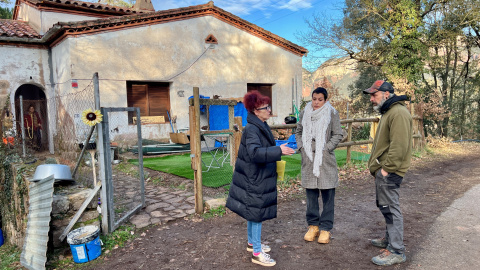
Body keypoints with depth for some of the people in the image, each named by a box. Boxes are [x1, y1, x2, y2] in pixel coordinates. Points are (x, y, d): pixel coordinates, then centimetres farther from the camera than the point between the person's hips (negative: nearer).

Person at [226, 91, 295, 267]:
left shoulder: (261, 126, 9)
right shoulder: (252, 129, -22)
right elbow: (255, 152, -36)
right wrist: (279, 151, -39)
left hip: (259, 177, 10)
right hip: (255, 179, -10)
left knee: (254, 213, 20)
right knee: (257, 213, -1)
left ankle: (252, 243, 36)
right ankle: (257, 253, 10)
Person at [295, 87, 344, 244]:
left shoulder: (332, 113, -2)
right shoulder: (305, 113, 8)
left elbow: (338, 134, -1)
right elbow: (298, 132, 17)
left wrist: (326, 148, -10)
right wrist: (301, 147, 3)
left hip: (326, 160, -3)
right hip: (308, 160, 3)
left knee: (328, 196, 3)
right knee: (311, 195, 11)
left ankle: (325, 228, 15)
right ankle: (313, 225, 24)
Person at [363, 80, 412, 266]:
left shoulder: (398, 113, -17)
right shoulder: (388, 112, 18)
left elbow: (399, 145, -25)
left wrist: (387, 168, -22)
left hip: (389, 172, -11)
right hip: (382, 169, 11)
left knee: (390, 208, -5)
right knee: (385, 206, 20)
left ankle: (397, 252, 4)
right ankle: (390, 239, 35)